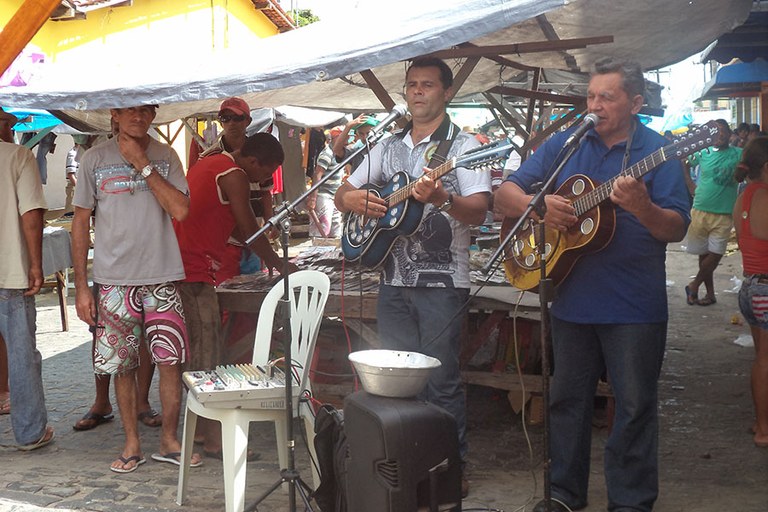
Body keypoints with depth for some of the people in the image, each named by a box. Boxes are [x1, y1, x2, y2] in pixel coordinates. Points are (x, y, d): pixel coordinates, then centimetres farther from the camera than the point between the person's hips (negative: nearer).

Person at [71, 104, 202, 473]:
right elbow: (81, 224, 3)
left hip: (162, 276, 1)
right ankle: (132, 444, 21)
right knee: (122, 366, 6)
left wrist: (142, 164, -11)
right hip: (113, 280, 0)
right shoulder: (94, 159, 2)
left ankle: (169, 441, 17)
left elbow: (180, 210, -10)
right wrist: (81, 286, -1)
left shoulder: (166, 157, 5)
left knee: (171, 361, 1)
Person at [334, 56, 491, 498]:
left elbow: (479, 211, -16)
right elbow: (344, 193, 18)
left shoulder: (463, 145, -3)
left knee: (440, 379, -3)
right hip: (394, 280, 6)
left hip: (441, 282, -5)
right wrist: (353, 200, -6)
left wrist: (443, 199, -35)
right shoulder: (388, 147, 14)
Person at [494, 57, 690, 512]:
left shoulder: (658, 152, -5)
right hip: (572, 300, 4)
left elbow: (677, 230, -11)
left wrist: (641, 207, -30)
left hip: (634, 308, -4)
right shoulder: (564, 144, 6)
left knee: (635, 406, 5)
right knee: (568, 399, 14)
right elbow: (504, 194, 5)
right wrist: (539, 205, -15)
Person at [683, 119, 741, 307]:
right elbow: (684, 165, 16)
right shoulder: (703, 152, 3)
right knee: (704, 254, 8)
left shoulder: (738, 154, 1)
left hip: (724, 214, -1)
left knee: (715, 254, -6)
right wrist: (691, 186, 7)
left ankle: (694, 286, 12)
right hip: (700, 211, 1)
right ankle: (710, 293, 19)